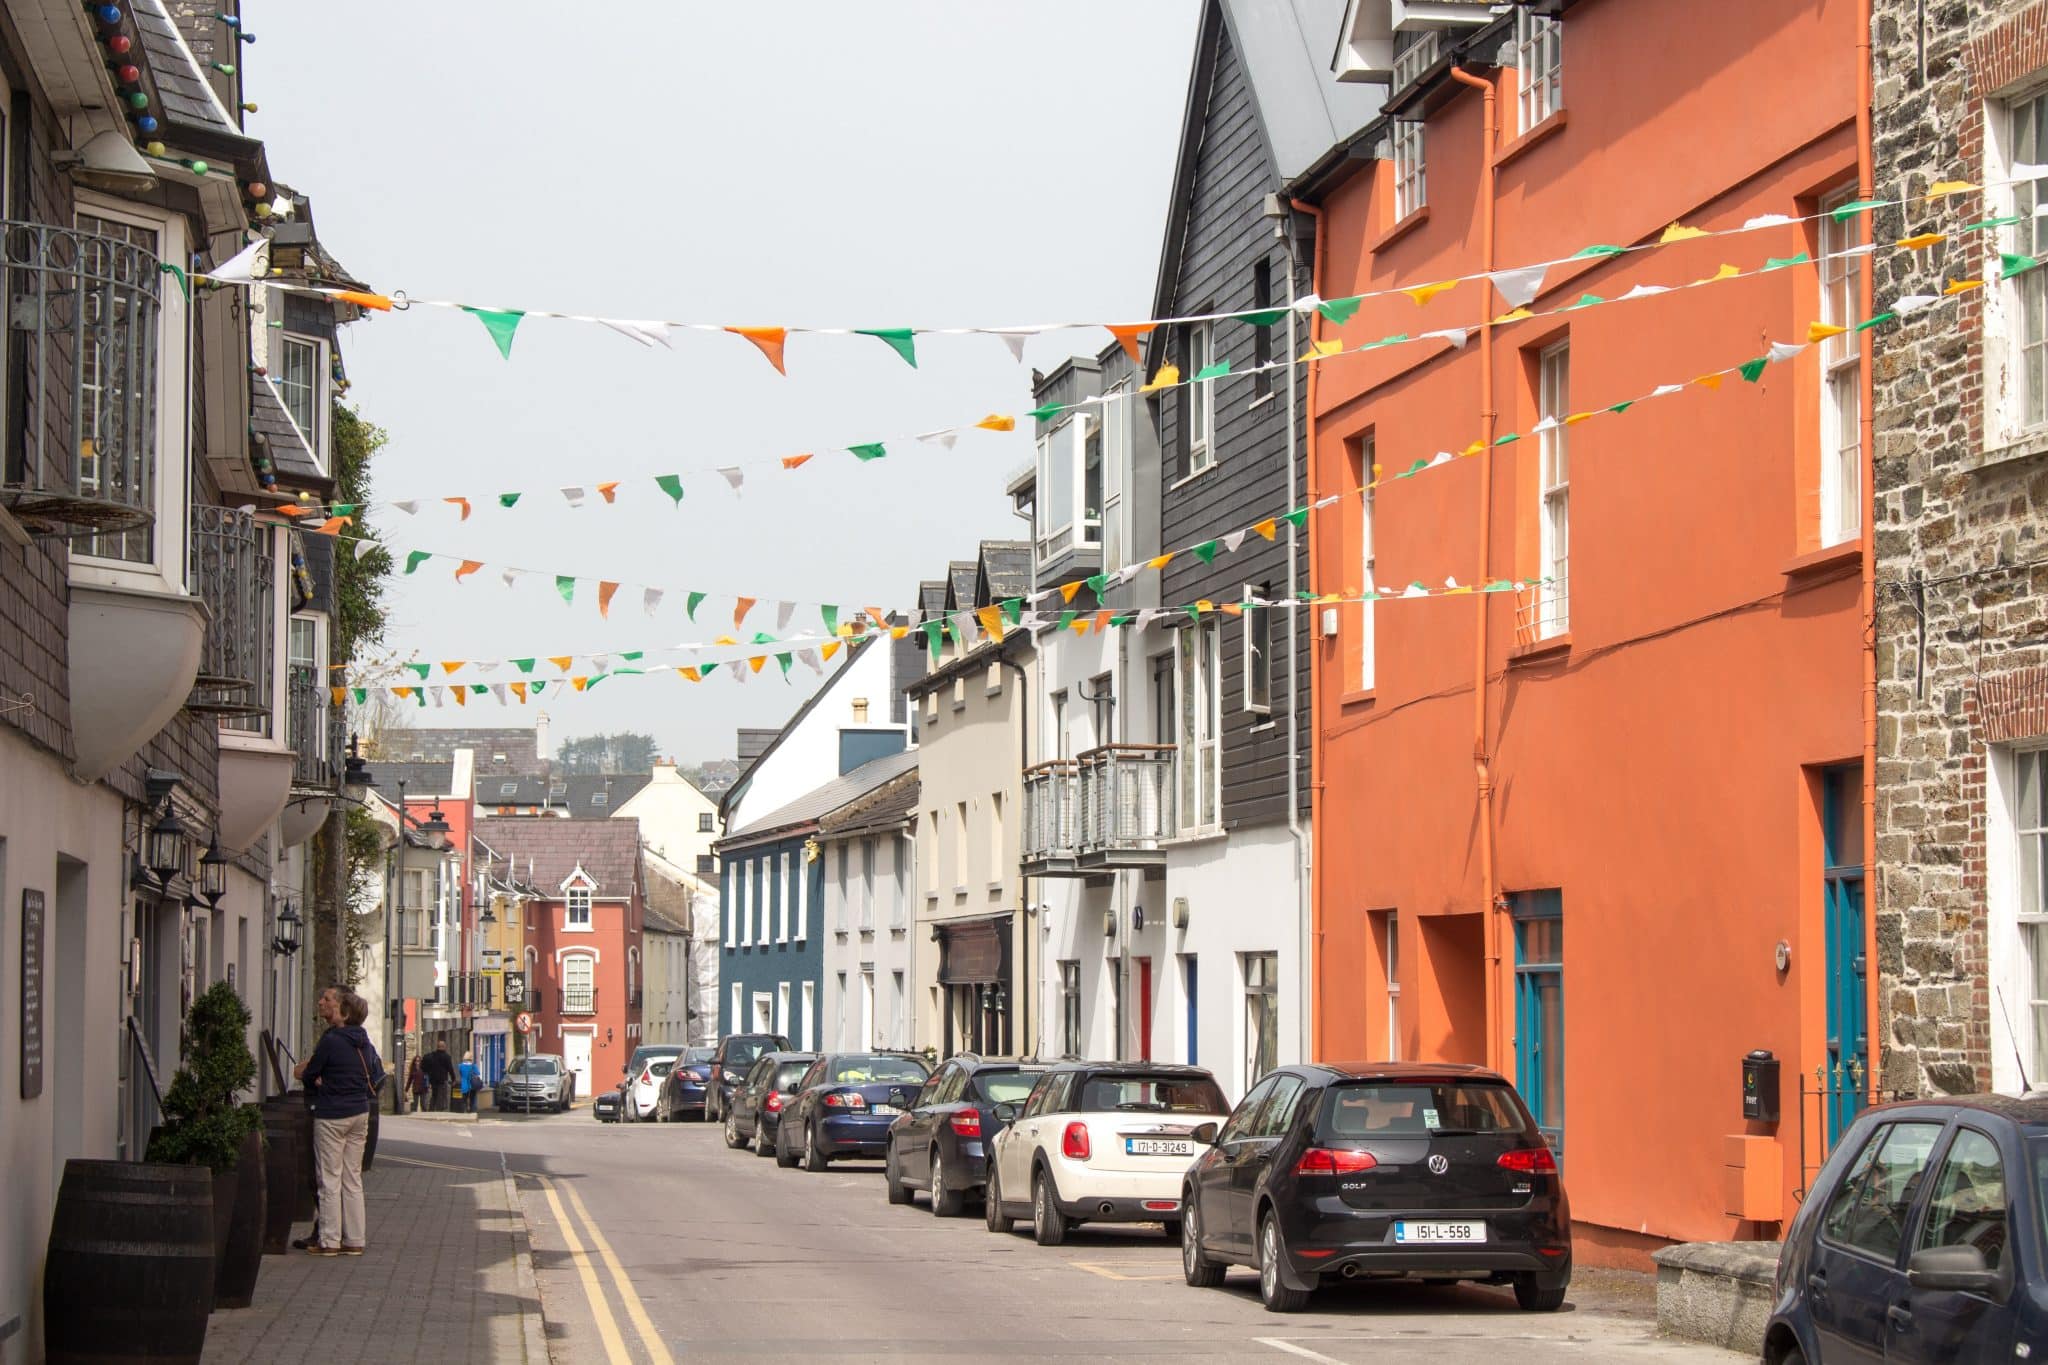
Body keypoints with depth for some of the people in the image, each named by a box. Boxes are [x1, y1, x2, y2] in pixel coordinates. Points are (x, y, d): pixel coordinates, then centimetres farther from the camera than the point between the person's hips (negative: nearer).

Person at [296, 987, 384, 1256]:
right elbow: (377, 1076, 15)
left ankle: (329, 1241, 1)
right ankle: (355, 1240, 10)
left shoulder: (330, 1041, -14)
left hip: (331, 1115, -7)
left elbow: (309, 1077, -8)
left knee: (330, 1180, -1)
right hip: (360, 1112, 7)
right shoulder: (364, 1042, 7)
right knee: (353, 1178, 10)